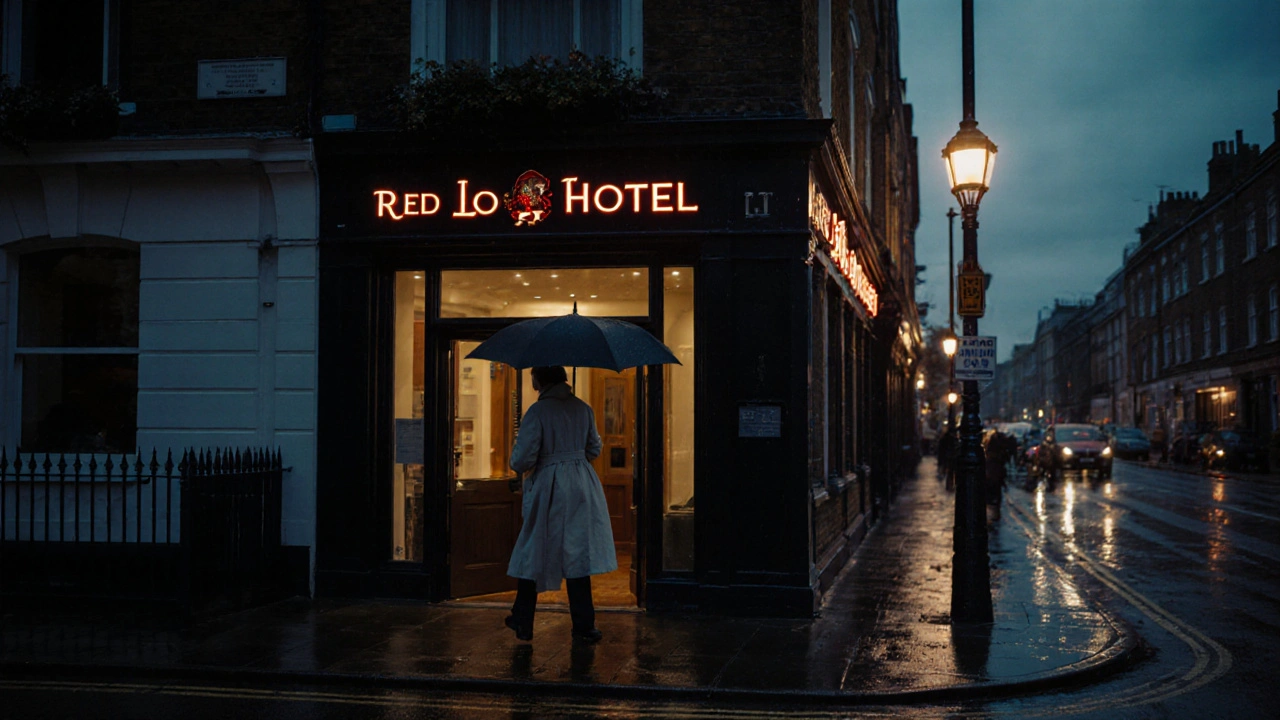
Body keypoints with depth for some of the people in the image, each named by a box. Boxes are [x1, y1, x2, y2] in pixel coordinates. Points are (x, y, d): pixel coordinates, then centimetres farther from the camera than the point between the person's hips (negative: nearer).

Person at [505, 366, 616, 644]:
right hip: (582, 487, 4)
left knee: (533, 554, 10)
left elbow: (523, 459, -14)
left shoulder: (538, 412, -12)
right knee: (578, 554, 6)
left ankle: (523, 621, 19)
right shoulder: (583, 409, 5)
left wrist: (516, 462, 8)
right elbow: (594, 449, 16)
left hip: (548, 488, -4)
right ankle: (583, 626, 5)